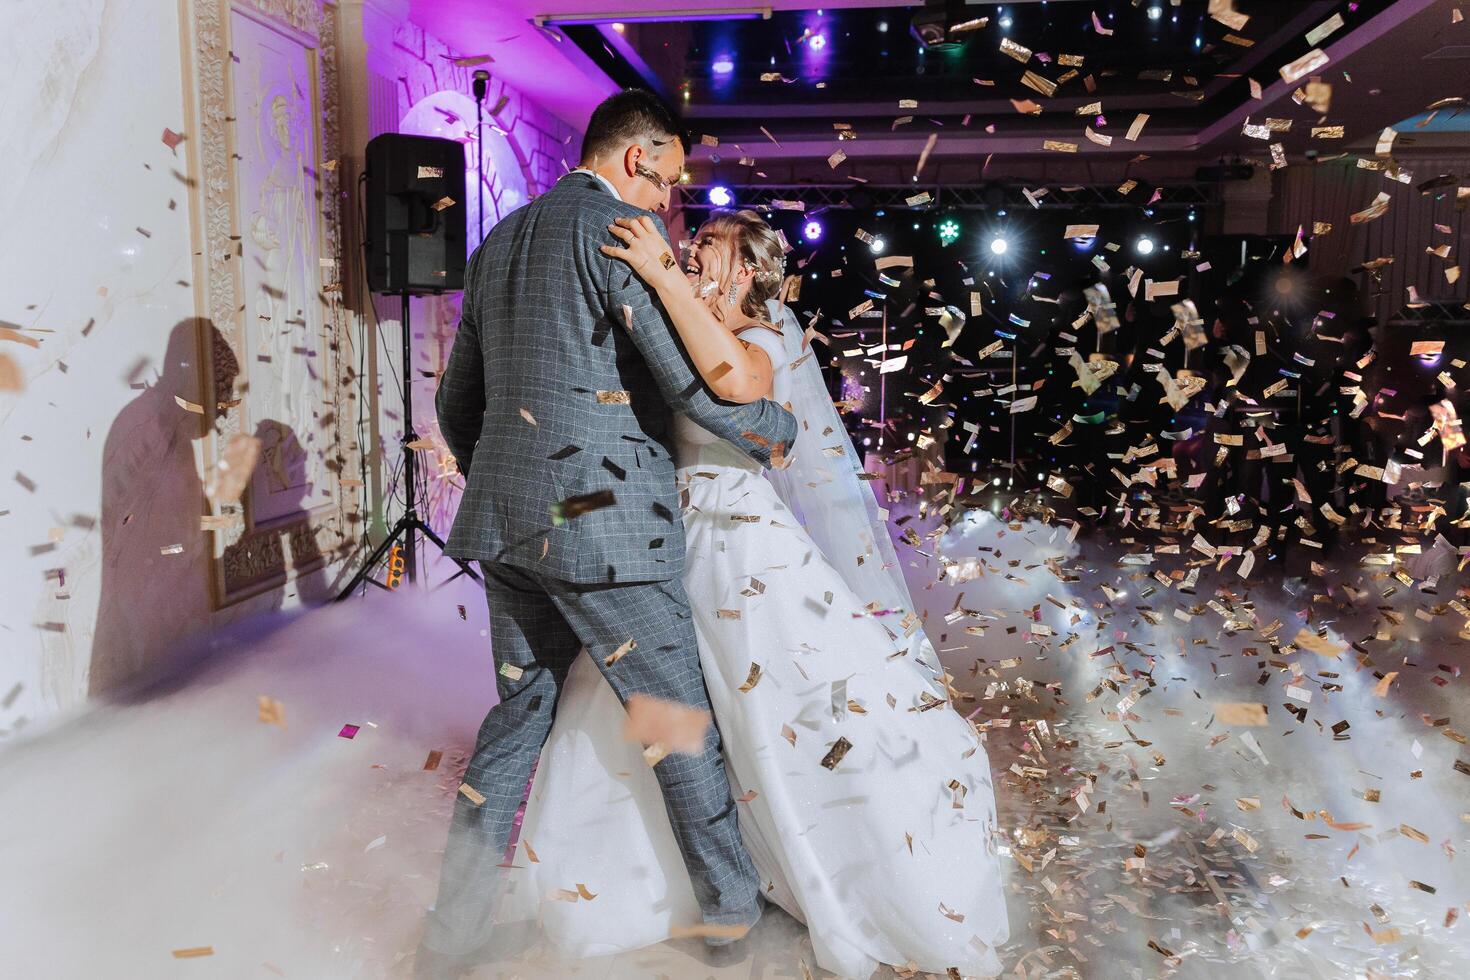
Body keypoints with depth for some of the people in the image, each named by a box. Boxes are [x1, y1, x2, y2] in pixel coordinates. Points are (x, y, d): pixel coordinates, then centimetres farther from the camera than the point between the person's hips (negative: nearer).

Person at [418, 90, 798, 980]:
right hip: (604, 524, -7)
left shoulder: (499, 243, 17)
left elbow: (457, 404, 21)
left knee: (519, 711, 18)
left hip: (506, 522, 8)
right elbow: (699, 380, -14)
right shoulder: (625, 231, -7)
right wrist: (778, 433, 4)